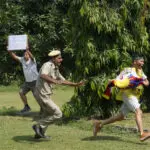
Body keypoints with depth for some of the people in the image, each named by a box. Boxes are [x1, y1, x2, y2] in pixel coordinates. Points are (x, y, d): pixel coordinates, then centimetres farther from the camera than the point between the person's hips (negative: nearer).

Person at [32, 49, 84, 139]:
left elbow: (63, 81, 22)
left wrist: (75, 84, 16)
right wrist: (54, 81, -55)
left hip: (45, 95, 10)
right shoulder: (47, 65, -20)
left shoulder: (55, 69, 10)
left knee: (47, 115, 26)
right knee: (58, 114, -7)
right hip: (42, 95, -10)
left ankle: (39, 133, 39)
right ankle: (38, 125, 1)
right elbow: (43, 76, -42)